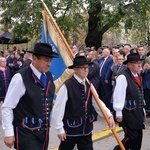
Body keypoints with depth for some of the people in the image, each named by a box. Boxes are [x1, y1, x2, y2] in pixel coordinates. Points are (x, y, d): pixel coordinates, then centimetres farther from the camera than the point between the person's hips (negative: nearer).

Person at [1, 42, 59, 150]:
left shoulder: (49, 76, 5)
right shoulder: (21, 78, -17)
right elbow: (7, 108, -13)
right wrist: (8, 133, -12)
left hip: (44, 131, 7)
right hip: (26, 133, -7)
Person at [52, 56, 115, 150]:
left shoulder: (89, 85, 3)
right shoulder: (67, 86, -19)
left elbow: (97, 102, 3)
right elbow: (58, 108, -17)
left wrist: (109, 115, -10)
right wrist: (59, 129, -14)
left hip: (86, 129, 6)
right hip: (70, 130, -5)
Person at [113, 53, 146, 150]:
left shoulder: (138, 76, 12)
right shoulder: (123, 77, -18)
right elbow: (119, 95, -19)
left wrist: (142, 108, 20)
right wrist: (119, 112, -18)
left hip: (138, 112, 9)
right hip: (128, 112, -8)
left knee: (139, 136, 12)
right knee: (132, 136, -7)